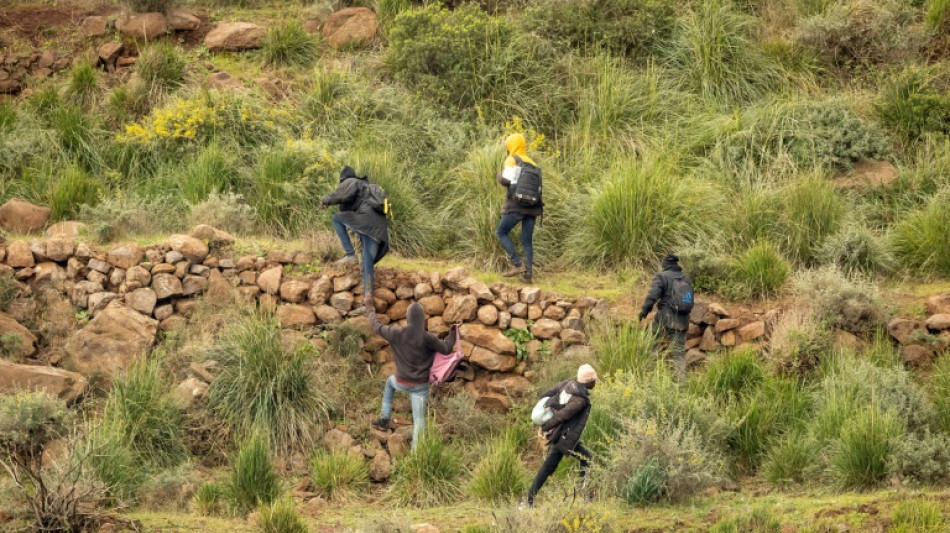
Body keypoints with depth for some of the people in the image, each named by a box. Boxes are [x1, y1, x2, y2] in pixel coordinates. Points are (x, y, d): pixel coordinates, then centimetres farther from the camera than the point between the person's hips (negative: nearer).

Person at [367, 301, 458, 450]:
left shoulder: (397, 333, -13)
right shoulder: (427, 338, -16)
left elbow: (377, 327, 3)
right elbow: (446, 348, -7)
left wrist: (370, 309, 18)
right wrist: (453, 333, 9)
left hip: (402, 383, 2)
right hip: (421, 385, -2)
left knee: (390, 382, 37)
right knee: (419, 419, 4)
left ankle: (384, 419, 36)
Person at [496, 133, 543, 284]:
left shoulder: (512, 160, -4)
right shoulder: (531, 163, 15)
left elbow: (506, 181, -14)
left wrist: (500, 176, 5)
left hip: (516, 205, -6)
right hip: (531, 207, 6)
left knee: (501, 233, 7)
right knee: (527, 241, 7)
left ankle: (517, 264, -6)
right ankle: (527, 274, 0)